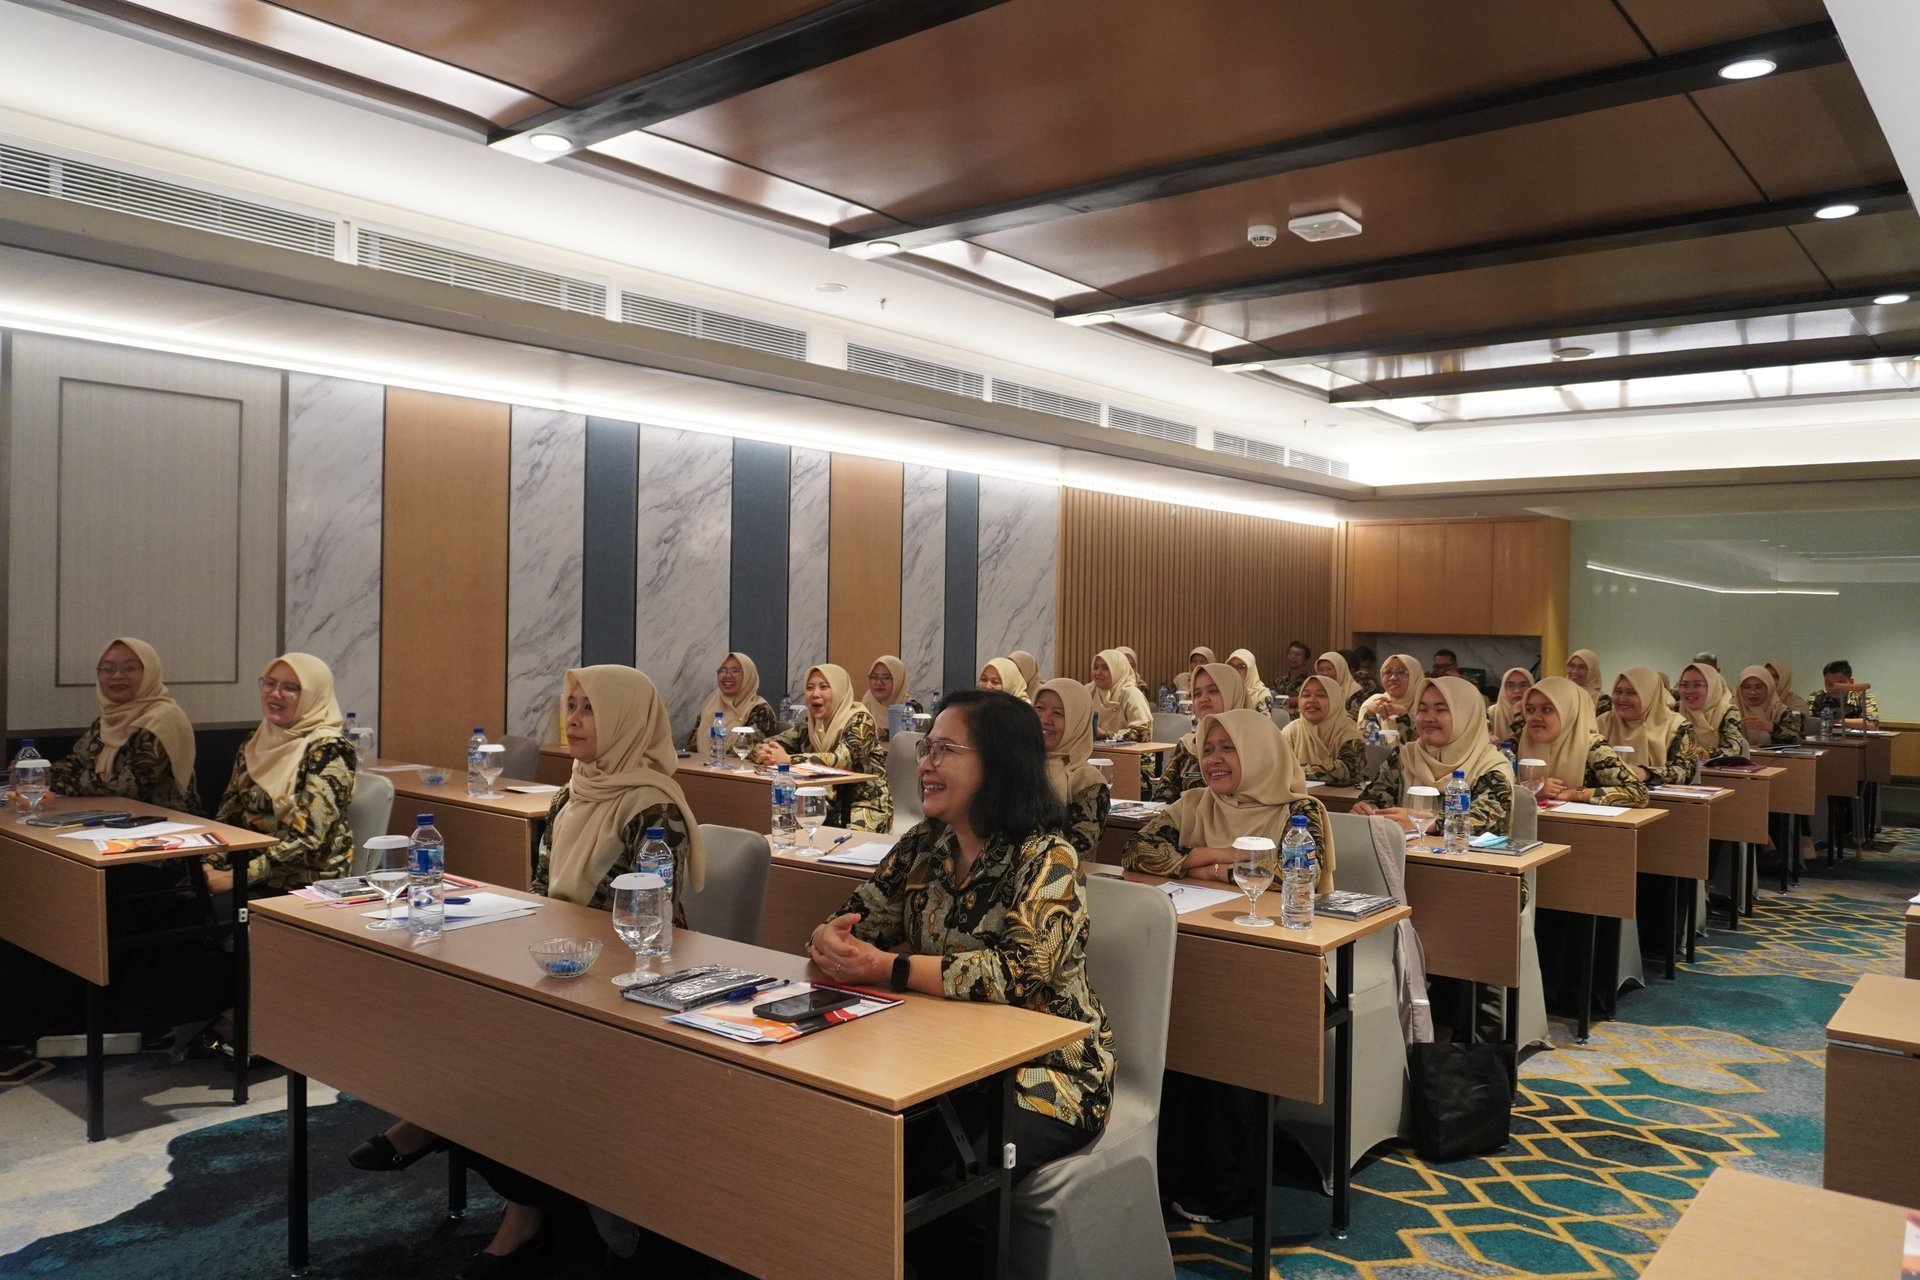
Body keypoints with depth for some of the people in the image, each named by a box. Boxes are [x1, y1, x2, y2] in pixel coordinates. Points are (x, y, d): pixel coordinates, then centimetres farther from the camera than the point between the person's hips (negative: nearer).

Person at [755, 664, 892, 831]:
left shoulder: (859, 721, -11)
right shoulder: (809, 724, 8)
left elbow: (841, 759, -26)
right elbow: (774, 745, 3)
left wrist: (788, 759, -32)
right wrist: (764, 752, -22)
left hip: (865, 805, -6)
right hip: (829, 805, 6)